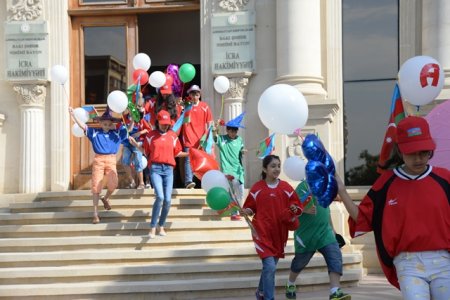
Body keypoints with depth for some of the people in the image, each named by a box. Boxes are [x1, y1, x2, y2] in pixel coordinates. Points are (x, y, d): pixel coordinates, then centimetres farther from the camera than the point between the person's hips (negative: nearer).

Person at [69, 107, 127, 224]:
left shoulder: (117, 132, 8)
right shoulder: (94, 132, 6)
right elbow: (82, 125, 3)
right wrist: (73, 115, -5)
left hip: (111, 160, 0)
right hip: (98, 160, 0)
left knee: (113, 184, -17)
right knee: (96, 186, -1)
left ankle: (105, 198, 18)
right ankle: (95, 213, 8)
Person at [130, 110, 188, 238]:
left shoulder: (173, 136, 12)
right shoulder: (151, 135, 6)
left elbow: (176, 152, 18)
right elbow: (145, 150, 11)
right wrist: (135, 144, -3)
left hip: (168, 169, 3)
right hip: (155, 168, -3)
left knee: (168, 200, -3)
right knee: (160, 197, -19)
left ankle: (161, 226, 15)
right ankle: (153, 227, -8)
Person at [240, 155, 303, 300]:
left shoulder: (286, 187, 1)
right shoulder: (257, 188, -3)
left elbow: (297, 207, 5)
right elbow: (251, 208, 3)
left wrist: (294, 210, -16)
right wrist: (246, 211, -18)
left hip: (279, 233, 3)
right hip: (263, 233, -3)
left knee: (269, 267, 17)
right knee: (270, 267, -16)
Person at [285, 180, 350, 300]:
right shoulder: (304, 186, -15)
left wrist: (332, 228, 23)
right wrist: (306, 209, -50)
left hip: (325, 233, 5)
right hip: (306, 235, -5)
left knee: (335, 259, -14)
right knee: (299, 262, 14)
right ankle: (290, 285, 41)